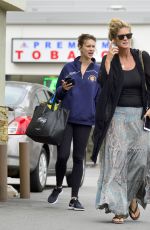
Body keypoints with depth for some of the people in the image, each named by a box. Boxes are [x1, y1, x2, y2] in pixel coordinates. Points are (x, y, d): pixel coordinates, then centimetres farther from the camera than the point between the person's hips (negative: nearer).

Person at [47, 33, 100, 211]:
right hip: (66, 118, 0)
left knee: (78, 159, 3)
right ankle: (58, 187, 20)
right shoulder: (69, 68, 5)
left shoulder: (99, 70, 4)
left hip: (85, 120, 0)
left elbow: (101, 97, 6)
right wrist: (63, 89, -11)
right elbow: (57, 94, 11)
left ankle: (74, 199, 7)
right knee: (62, 155, -7)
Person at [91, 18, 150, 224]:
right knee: (116, 161, -8)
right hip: (117, 116, -2)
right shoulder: (109, 60, 2)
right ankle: (118, 208, -7)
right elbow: (102, 83, -14)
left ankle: (132, 198, 23)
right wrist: (108, 60, -18)